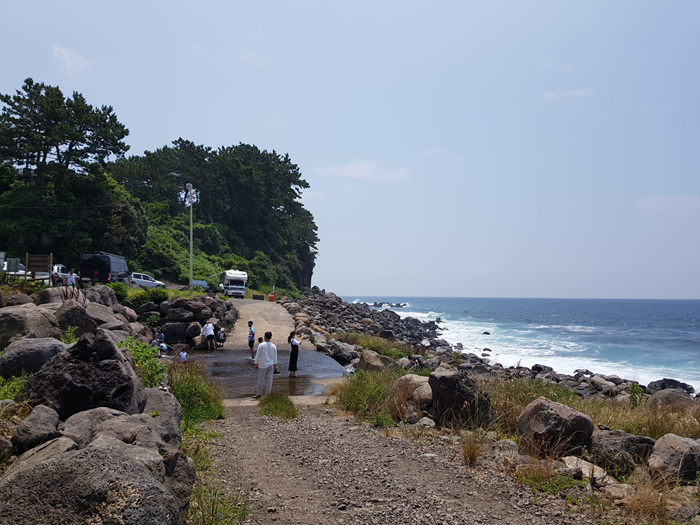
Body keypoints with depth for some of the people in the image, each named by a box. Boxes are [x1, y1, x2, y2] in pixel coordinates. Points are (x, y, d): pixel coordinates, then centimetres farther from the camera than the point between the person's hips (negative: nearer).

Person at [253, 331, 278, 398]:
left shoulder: (261, 345, -11)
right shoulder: (274, 346, 0)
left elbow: (258, 355, -7)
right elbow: (275, 357, 7)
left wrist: (256, 363, 2)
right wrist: (275, 365, 17)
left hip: (263, 366, -3)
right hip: (271, 365, 3)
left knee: (261, 380, 6)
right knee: (269, 380, 6)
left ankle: (259, 394, 13)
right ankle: (268, 394, 10)